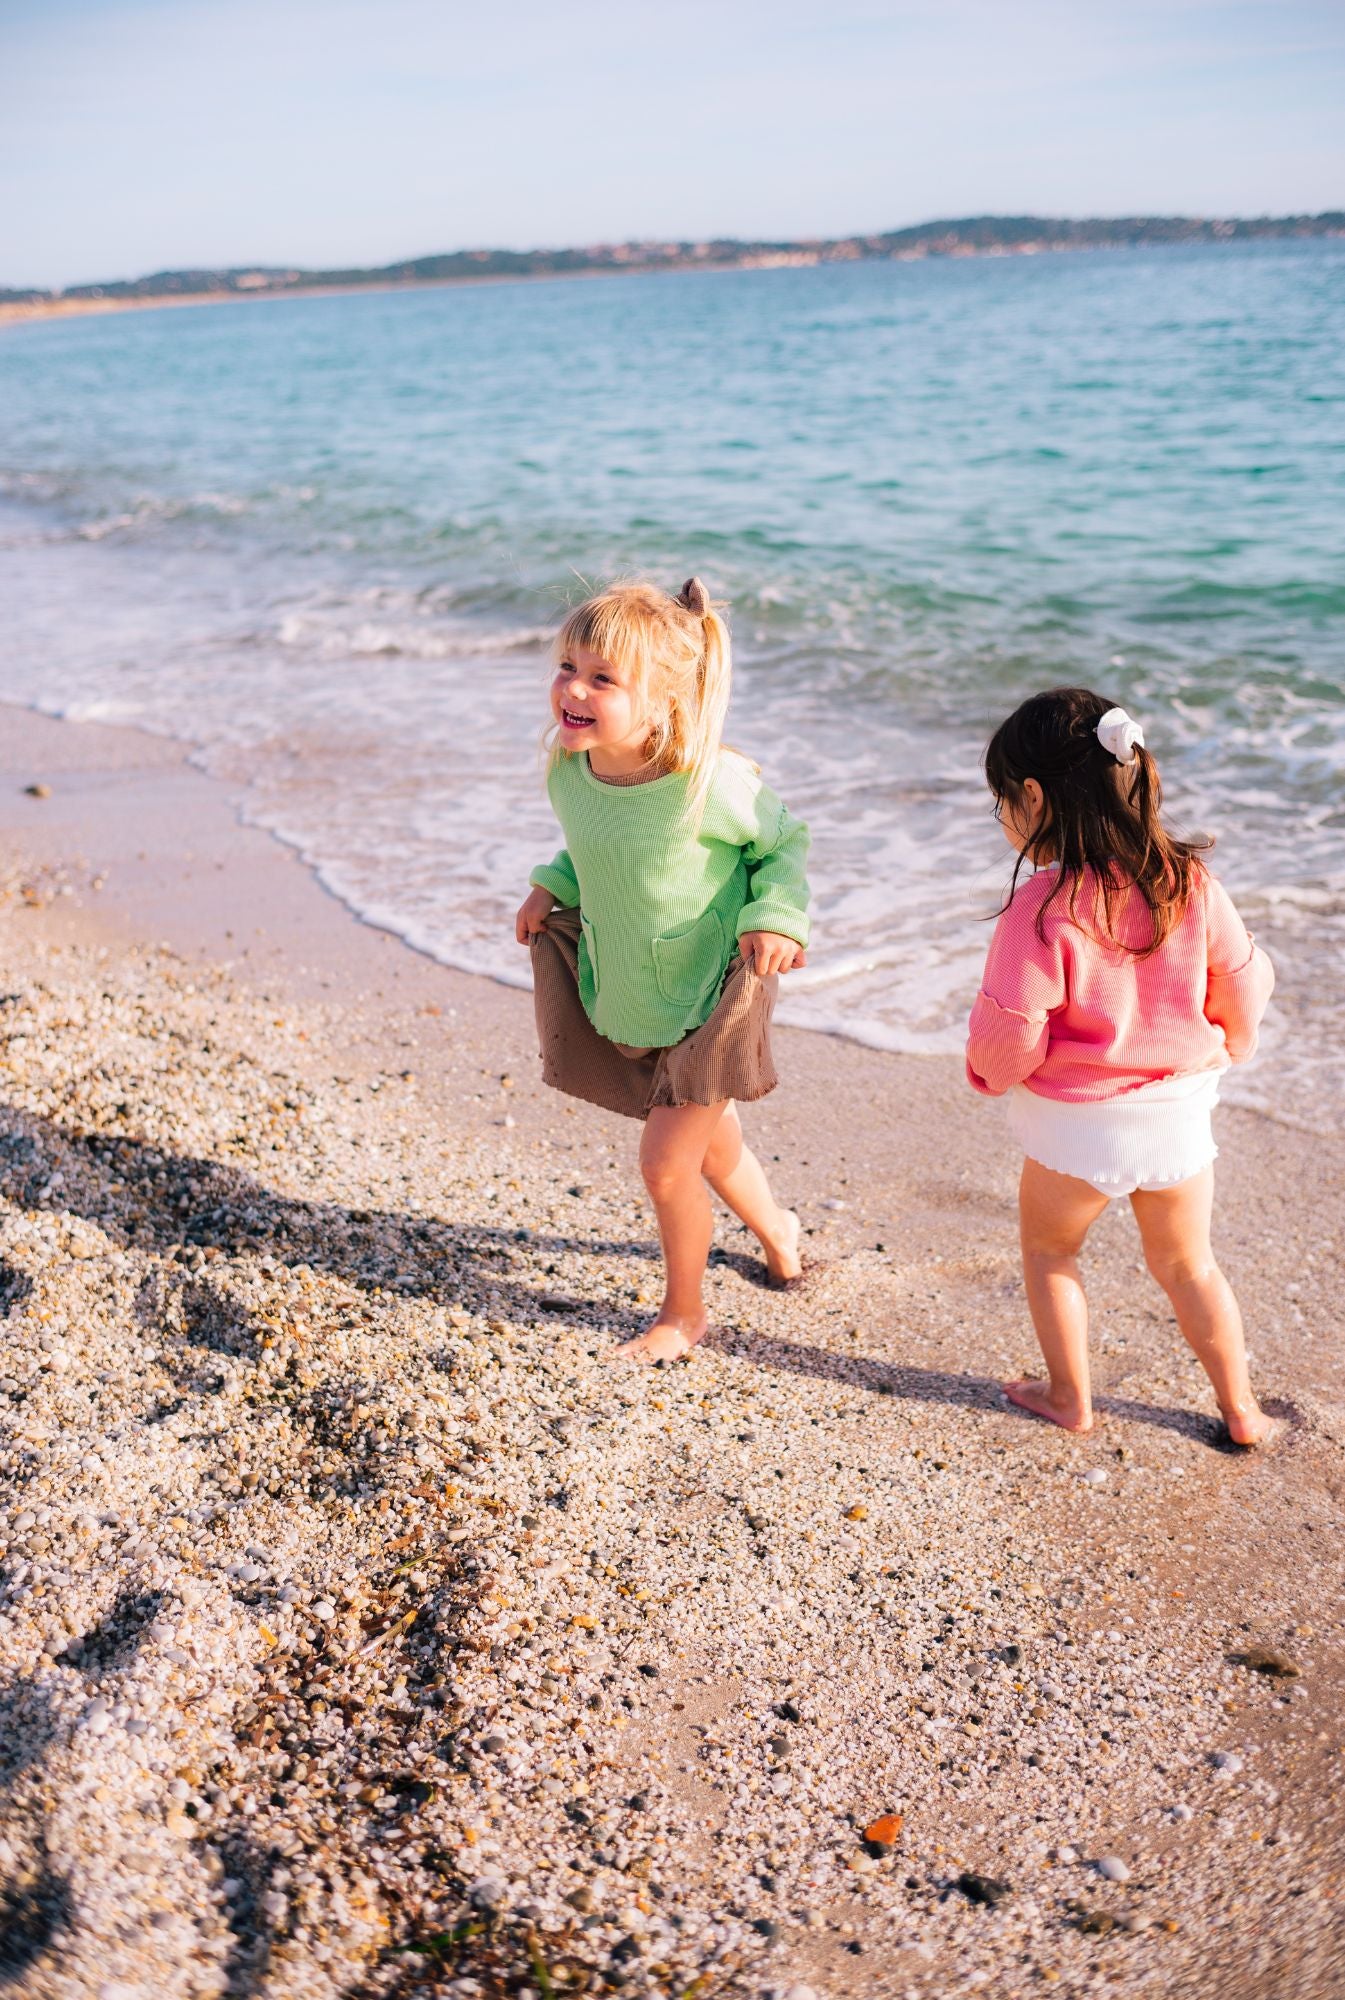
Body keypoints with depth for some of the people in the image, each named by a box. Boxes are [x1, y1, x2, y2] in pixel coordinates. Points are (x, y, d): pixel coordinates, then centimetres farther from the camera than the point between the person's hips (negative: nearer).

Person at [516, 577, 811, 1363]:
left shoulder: (714, 780, -28)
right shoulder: (570, 775, -11)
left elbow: (785, 843, -9)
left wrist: (775, 917, -23)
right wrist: (553, 888, -4)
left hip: (711, 997, -6)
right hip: (626, 1001, 6)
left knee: (666, 1161, -2)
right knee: (712, 1143, 24)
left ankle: (684, 1313, 24)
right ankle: (776, 1228, 54)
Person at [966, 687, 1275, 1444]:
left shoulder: (1042, 907, -25)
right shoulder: (1194, 886, -10)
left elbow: (1010, 1031, -22)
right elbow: (1244, 988, 1)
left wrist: (992, 1073, 1)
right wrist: (1222, 1052, 22)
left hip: (1076, 1124, -4)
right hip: (1181, 1113, 4)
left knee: (1050, 1252, 23)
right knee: (1187, 1264, 24)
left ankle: (1069, 1397, 33)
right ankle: (1241, 1409, 34)